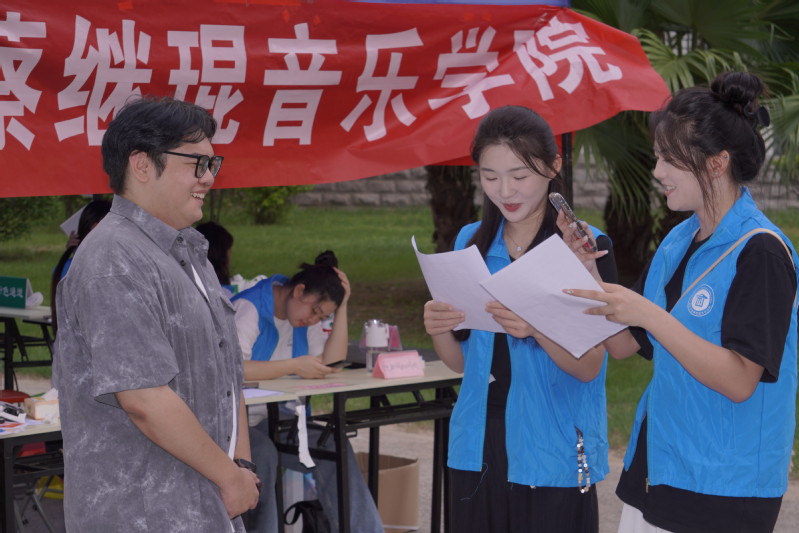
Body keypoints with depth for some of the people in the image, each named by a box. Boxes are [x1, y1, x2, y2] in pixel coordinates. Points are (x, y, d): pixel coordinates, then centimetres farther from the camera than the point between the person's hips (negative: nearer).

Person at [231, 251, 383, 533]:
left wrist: (341, 308, -3)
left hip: (273, 420, 7)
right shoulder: (249, 308, -16)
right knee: (262, 453, -37)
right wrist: (295, 366, -27)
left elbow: (332, 363, 3)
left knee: (333, 447, -15)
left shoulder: (307, 316, 10)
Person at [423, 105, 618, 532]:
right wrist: (439, 330, -11)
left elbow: (588, 367, -11)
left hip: (553, 453, -4)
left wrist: (536, 329, -29)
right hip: (477, 448, 4)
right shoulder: (471, 243, 7)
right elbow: (460, 361, 11)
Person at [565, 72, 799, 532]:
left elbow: (740, 382, -21)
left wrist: (651, 315, -26)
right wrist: (587, 269, -2)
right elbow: (623, 344, 11)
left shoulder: (760, 252, -15)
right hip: (655, 467, 7)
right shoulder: (678, 243, 10)